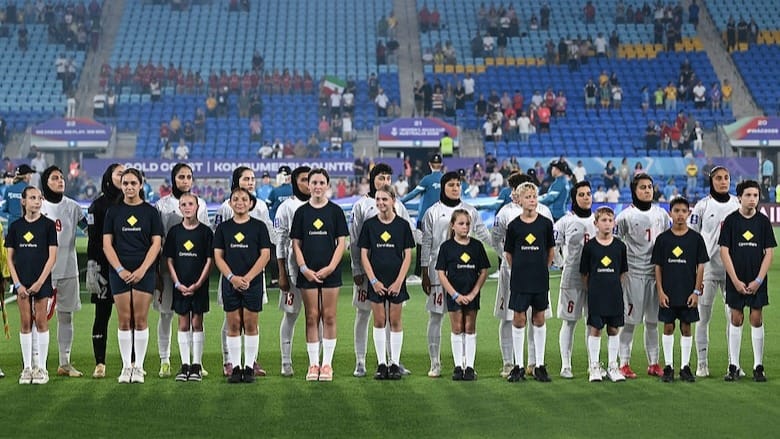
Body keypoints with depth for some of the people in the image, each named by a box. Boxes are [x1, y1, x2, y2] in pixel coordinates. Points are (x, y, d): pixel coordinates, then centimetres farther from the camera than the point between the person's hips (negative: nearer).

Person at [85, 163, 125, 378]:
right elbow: (93, 240, -3)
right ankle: (100, 363, 2)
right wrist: (92, 268, -11)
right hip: (106, 267, -3)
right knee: (102, 314, 0)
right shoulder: (98, 205, 1)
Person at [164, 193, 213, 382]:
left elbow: (209, 260, -2)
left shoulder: (205, 231, -1)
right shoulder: (174, 232, 4)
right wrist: (178, 284, -6)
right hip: (180, 286, 2)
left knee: (197, 323, 1)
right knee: (183, 325, 5)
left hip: (199, 286, -2)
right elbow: (169, 260, 5)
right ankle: (185, 365, 10)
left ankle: (196, 366, 7)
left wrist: (198, 284, -10)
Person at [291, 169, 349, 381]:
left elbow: (341, 242, 1)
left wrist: (330, 268, -10)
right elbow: (296, 244, 6)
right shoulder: (302, 212, 6)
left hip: (330, 272, -1)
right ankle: (313, 364, 8)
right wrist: (304, 269, -7)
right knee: (311, 317, 2)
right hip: (308, 273, 1)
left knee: (329, 317, 0)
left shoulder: (335, 211, 3)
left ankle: (327, 364, 6)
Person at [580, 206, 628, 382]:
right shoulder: (590, 246, -2)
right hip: (595, 294, -2)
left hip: (615, 294, 2)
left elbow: (623, 272, 12)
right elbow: (584, 273, 4)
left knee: (613, 329, 7)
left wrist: (615, 287, 5)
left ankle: (612, 366, 15)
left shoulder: (619, 246, 4)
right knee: (595, 329, 0)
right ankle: (594, 366, 8)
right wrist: (591, 289, 0)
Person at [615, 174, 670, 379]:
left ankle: (653, 363, 15)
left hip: (656, 272, 4)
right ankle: (624, 364, 1)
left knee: (653, 320, 8)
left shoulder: (661, 214, 11)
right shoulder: (626, 216, -3)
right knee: (630, 320, -4)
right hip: (634, 273, -4)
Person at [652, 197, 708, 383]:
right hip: (668, 293, 0)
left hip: (688, 294, 0)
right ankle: (668, 366, 13)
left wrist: (696, 291, -5)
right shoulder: (663, 239, 0)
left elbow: (701, 266, 2)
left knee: (686, 328, 6)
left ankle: (685, 367, 14)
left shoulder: (695, 238, 0)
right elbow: (657, 267, 3)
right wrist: (660, 292, -4)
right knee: (668, 327, 5)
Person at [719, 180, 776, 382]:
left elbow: (769, 252, 1)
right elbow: (724, 251, -2)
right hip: (735, 280, -1)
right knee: (736, 319, 3)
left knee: (757, 319, 2)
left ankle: (758, 367, 9)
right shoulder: (731, 221, -1)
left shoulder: (763, 221, 2)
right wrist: (736, 281, -9)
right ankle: (733, 366, 9)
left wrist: (758, 280, -7)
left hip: (757, 281, 1)